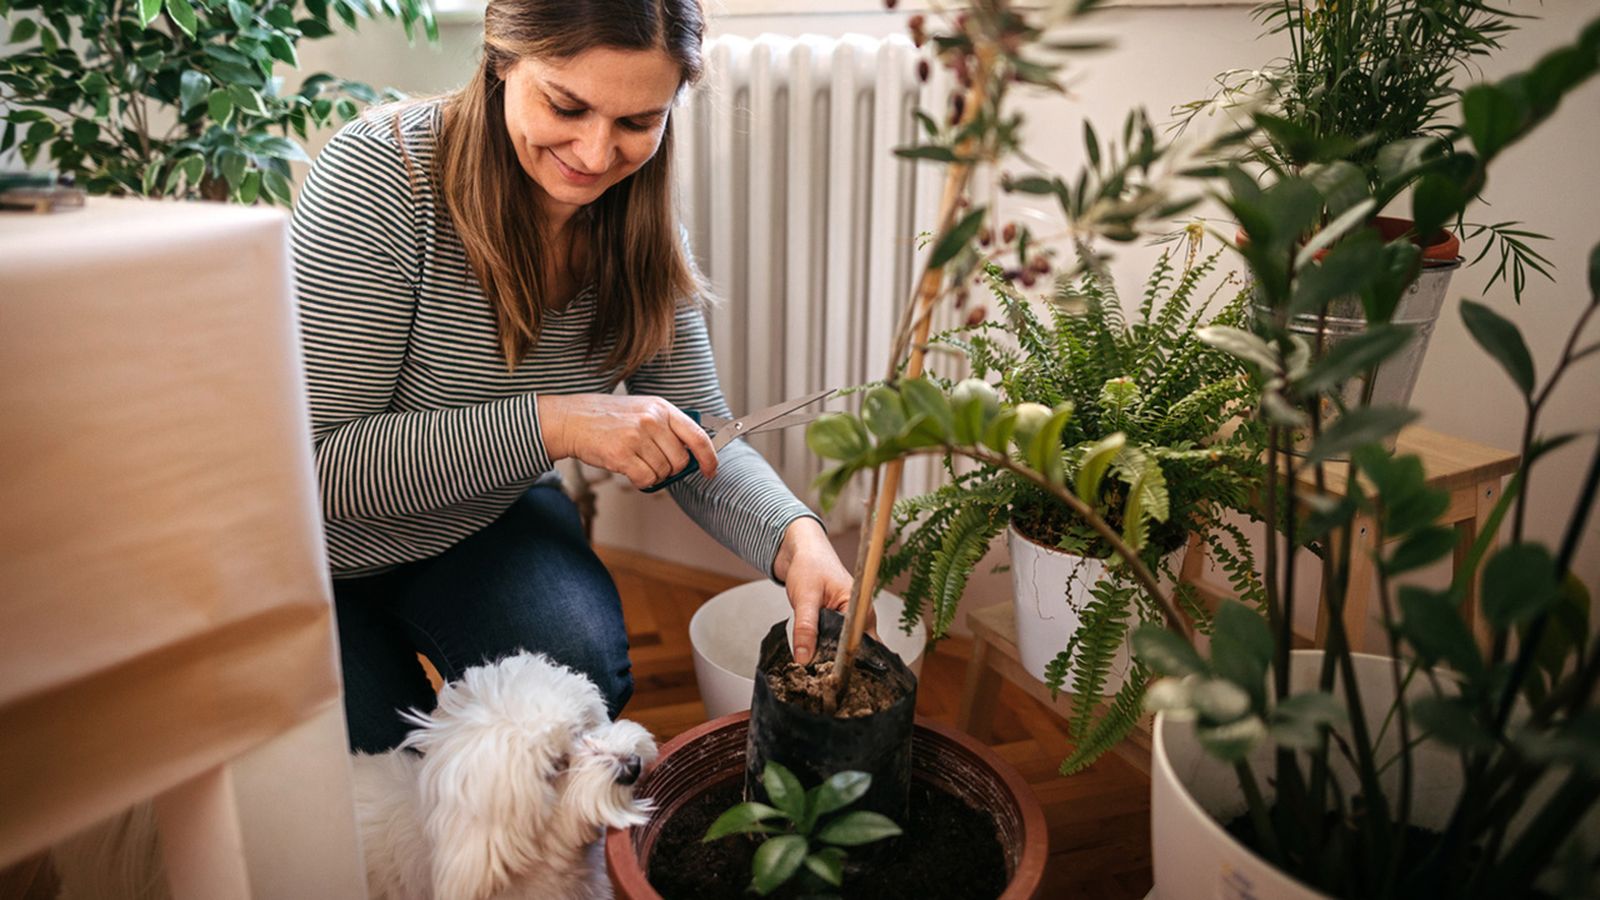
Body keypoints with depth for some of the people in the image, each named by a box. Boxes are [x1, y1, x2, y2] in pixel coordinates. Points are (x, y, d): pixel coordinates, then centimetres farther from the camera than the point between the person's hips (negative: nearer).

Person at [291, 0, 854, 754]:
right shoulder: (379, 178, -29)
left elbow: (697, 440, -11)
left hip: (485, 520, 3)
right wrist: (549, 424, -39)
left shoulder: (639, 220, -13)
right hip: (331, 549, -2)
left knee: (585, 670, -20)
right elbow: (313, 463, -31)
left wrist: (795, 537, -31)